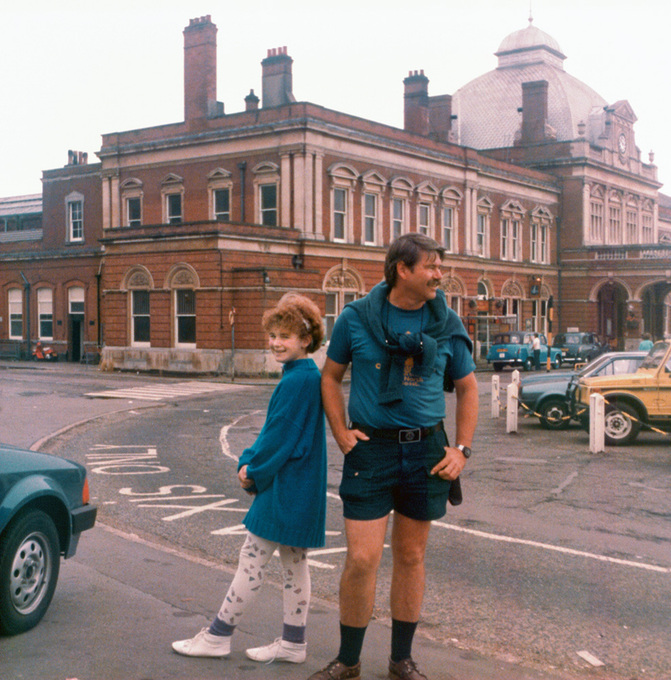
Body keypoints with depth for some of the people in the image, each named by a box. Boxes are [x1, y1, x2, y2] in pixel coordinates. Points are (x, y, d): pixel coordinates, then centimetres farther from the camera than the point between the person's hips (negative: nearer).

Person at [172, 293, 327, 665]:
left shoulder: (299, 380, -20)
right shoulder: (305, 376, 11)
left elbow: (280, 436, -19)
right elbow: (275, 430, 15)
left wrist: (254, 471, -7)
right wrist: (250, 463, 4)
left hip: (286, 488, -10)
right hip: (300, 488, 10)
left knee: (251, 560, 0)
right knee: (294, 563, 14)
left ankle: (217, 636, 11)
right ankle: (293, 642, 22)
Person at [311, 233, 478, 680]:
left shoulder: (446, 325, 3)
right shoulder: (356, 318, -3)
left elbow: (468, 388, 13)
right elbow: (330, 377, 9)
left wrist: (463, 449, 3)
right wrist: (342, 434, -2)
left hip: (426, 450, 2)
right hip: (371, 449, -2)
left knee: (411, 556, 11)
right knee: (361, 559, -6)